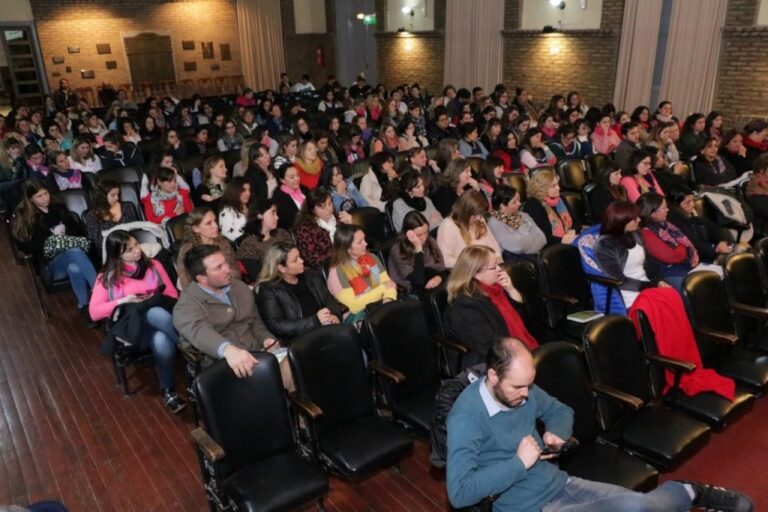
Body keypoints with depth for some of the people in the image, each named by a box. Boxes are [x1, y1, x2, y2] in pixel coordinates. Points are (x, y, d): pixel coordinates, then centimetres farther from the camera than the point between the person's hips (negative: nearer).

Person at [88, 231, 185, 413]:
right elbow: (94, 312, 3)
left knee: (162, 341, -39)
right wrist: (122, 301, -9)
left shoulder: (154, 265, 15)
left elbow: (173, 295, 11)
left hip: (159, 314, 2)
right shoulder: (107, 278, 10)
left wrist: (156, 300, -10)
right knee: (156, 314, -41)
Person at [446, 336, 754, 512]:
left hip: (558, 482, 6)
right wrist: (519, 463, -29)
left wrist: (556, 433, -8)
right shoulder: (466, 417, -25)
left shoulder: (522, 389, -3)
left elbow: (561, 411, 16)